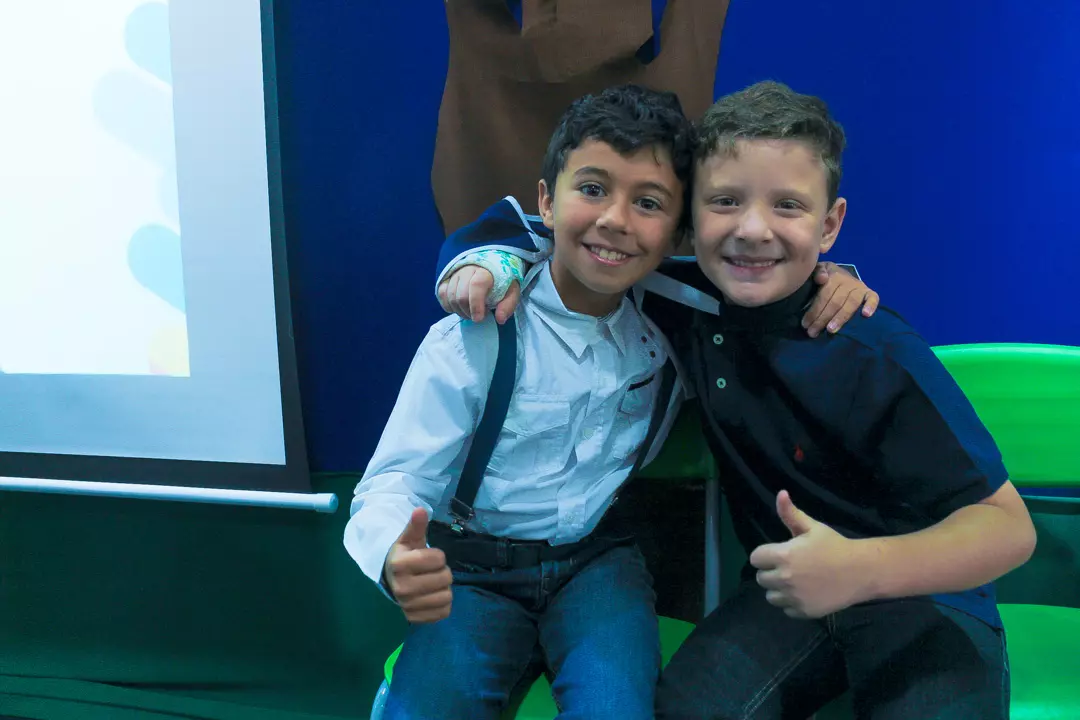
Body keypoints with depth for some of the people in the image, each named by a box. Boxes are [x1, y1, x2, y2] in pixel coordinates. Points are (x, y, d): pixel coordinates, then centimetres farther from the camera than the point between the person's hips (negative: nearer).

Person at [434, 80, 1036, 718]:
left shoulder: (882, 357, -21)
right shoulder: (685, 301, -10)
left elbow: (1009, 526, -20)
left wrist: (864, 568, -38)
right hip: (786, 591, 3)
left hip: (923, 591, -2)